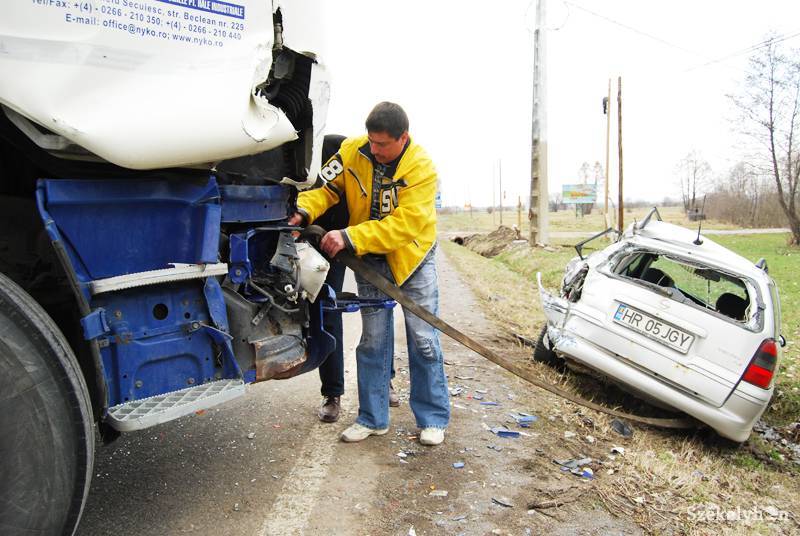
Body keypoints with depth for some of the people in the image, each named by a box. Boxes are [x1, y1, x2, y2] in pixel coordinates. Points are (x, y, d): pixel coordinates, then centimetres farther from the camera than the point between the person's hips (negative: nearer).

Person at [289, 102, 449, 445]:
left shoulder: (422, 168, -23)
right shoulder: (352, 151, -11)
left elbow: (403, 224, -32)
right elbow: (325, 187, -7)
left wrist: (350, 237, -39)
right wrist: (304, 211, -29)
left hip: (412, 258, -3)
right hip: (369, 260, 3)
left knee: (423, 339, 1)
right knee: (373, 340, 8)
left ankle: (433, 419, 15)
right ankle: (372, 418, 20)